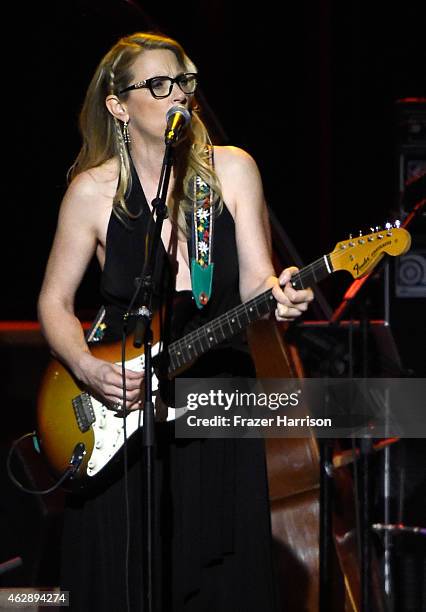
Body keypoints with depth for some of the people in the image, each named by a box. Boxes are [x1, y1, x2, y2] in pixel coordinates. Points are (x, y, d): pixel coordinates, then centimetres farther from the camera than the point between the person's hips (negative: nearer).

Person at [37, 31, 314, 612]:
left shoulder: (231, 170, -2)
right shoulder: (94, 190, -4)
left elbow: (254, 280, -6)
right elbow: (55, 302, 2)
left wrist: (276, 296, -29)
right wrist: (87, 368, -16)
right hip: (118, 400, -1)